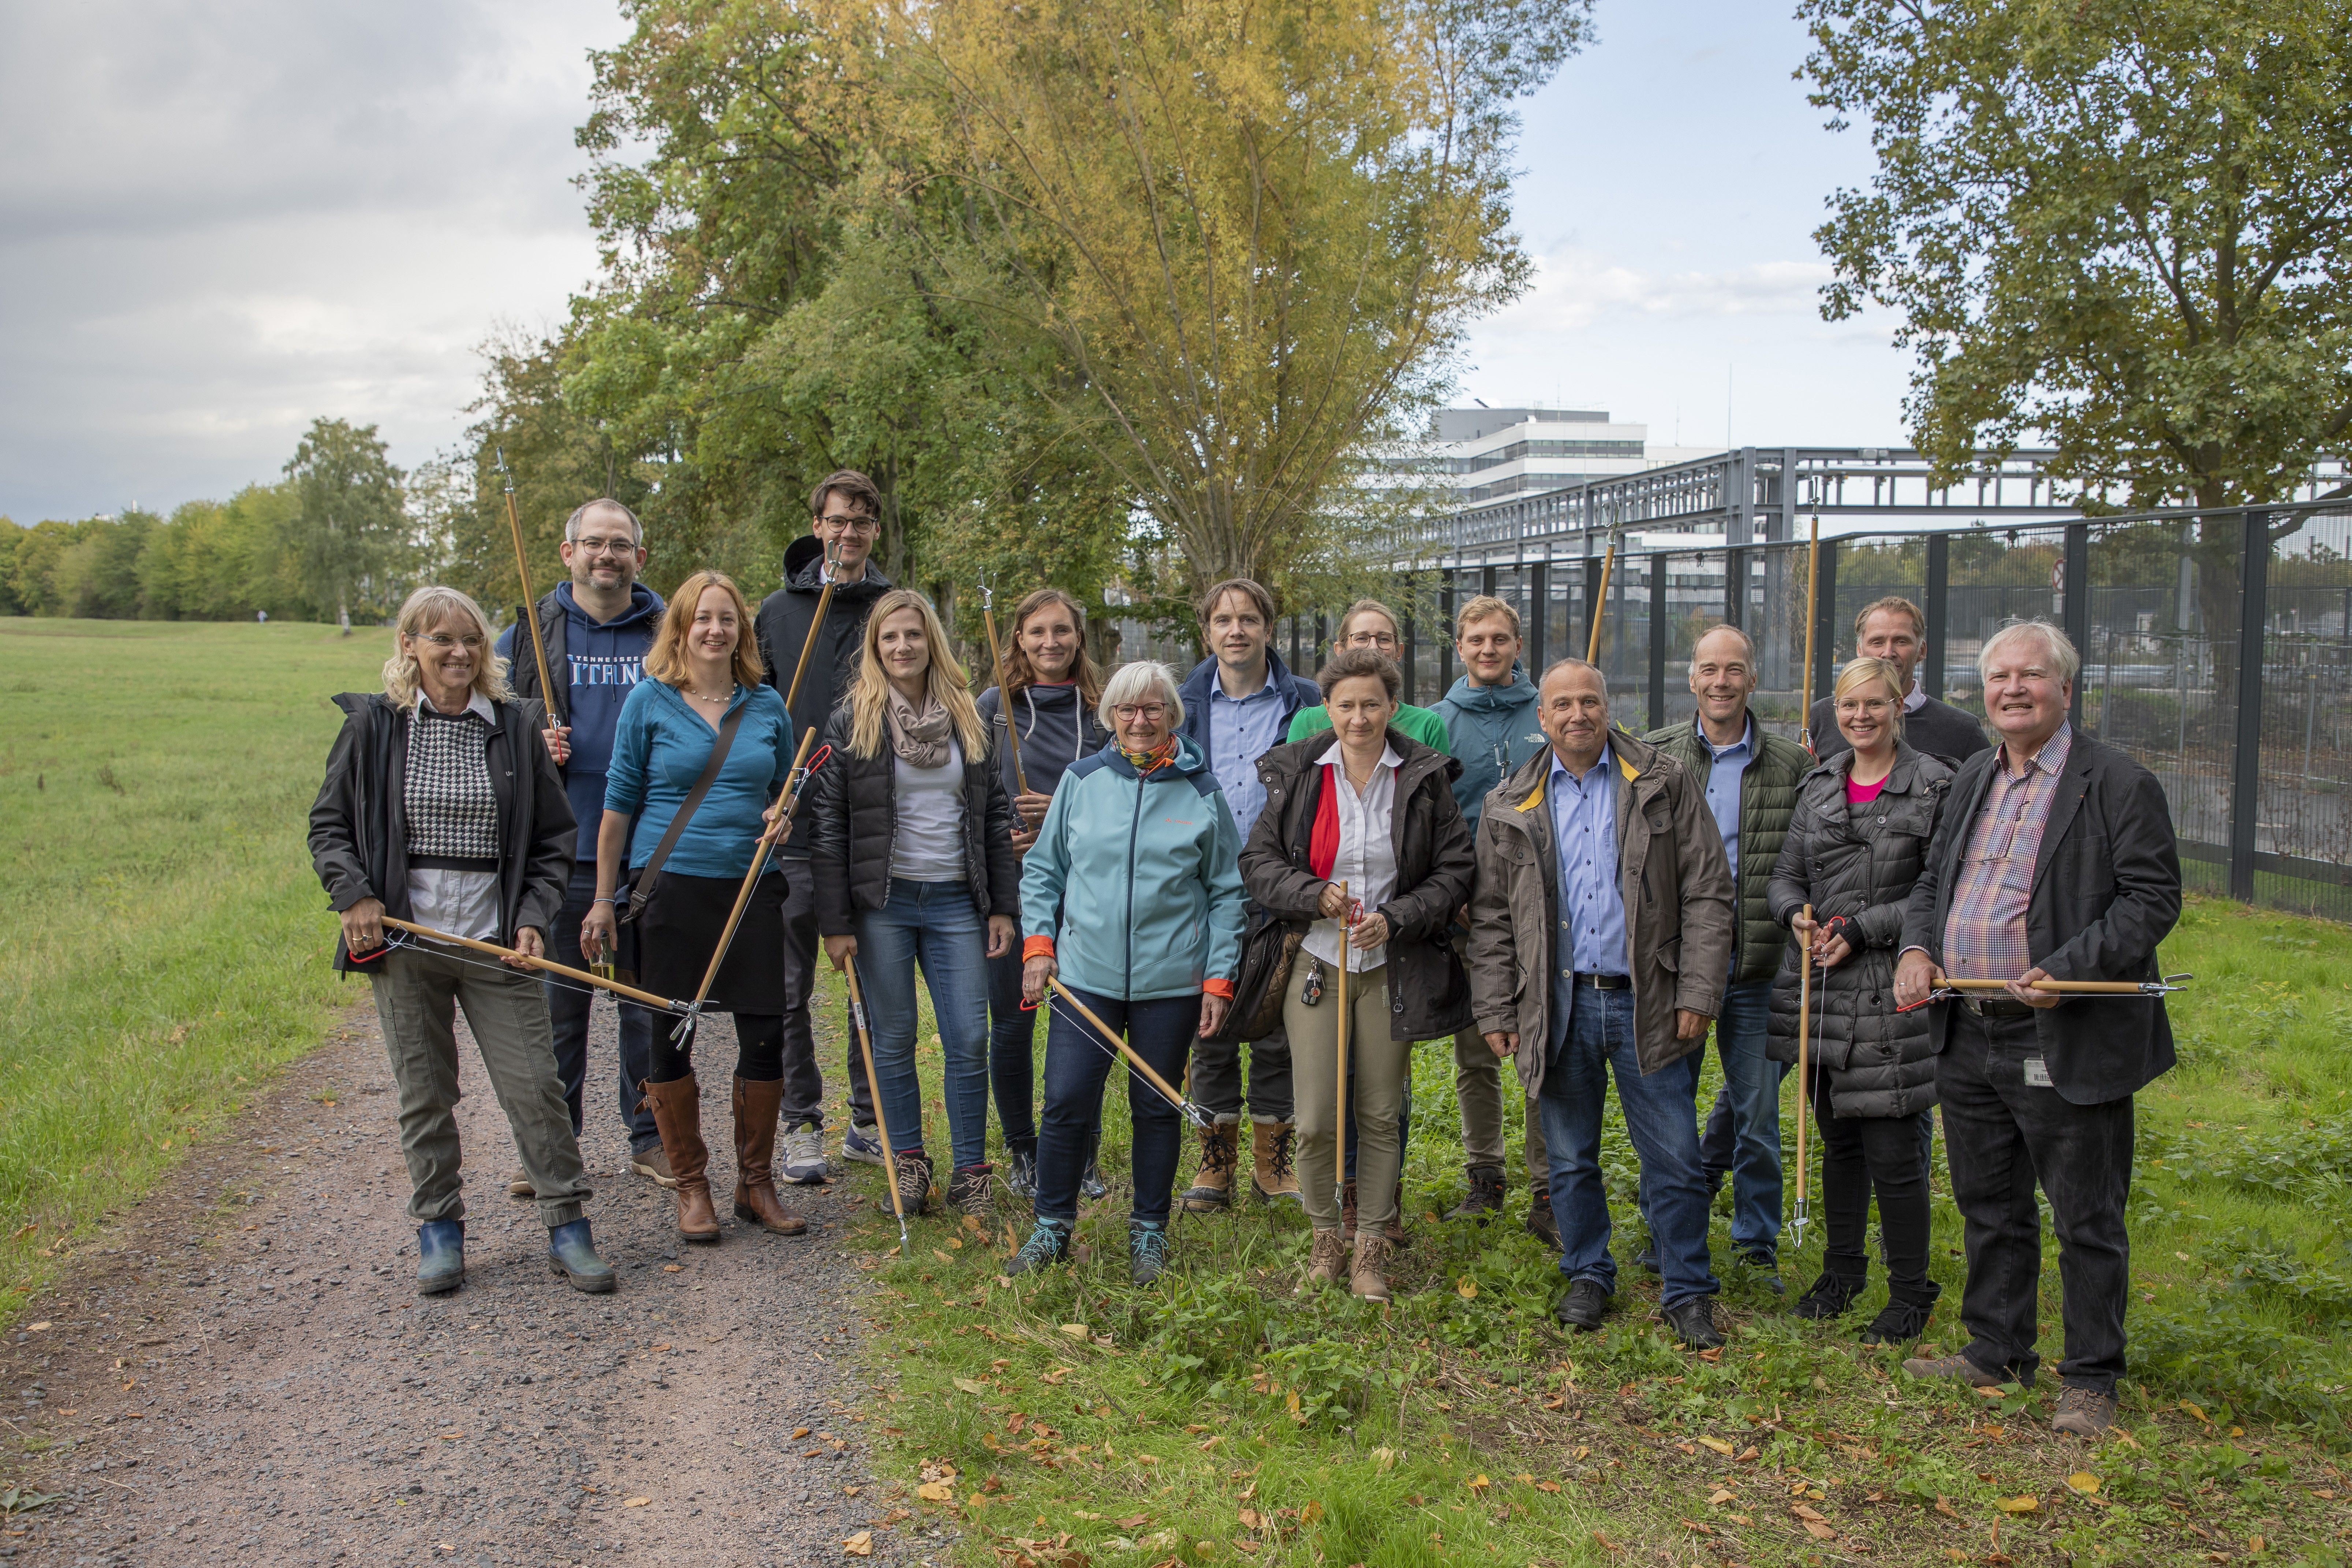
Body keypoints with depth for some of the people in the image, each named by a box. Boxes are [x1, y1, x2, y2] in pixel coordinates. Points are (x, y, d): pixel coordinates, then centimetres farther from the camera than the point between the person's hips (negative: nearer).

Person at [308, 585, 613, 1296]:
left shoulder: (516, 726, 4)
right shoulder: (372, 724, 2)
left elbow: (553, 838, 8)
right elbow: (329, 824, 9)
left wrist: (533, 919, -3)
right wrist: (354, 895, -6)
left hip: (495, 940, 0)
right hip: (403, 939, 0)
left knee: (535, 1084, -2)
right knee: (423, 1092, 8)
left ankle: (567, 1226, 9)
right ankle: (439, 1227, 22)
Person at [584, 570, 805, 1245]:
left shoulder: (767, 706, 8)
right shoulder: (649, 701, 0)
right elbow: (619, 804, 2)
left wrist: (782, 814, -4)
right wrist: (604, 899, 1)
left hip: (752, 887, 2)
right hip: (670, 886, -2)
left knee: (765, 1036, 1)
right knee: (670, 1038, 2)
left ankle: (756, 1183, 18)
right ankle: (691, 1186, 18)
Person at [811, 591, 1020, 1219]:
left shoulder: (967, 719, 10)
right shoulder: (853, 721, 0)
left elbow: (995, 817, 12)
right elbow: (829, 827, -3)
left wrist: (1002, 905, 6)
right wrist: (835, 922, -8)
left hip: (955, 901, 2)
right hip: (883, 902, -2)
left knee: (970, 1040, -1)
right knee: (894, 1040, 5)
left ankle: (970, 1172, 10)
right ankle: (908, 1162, 19)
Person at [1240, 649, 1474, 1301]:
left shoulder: (1425, 778, 0)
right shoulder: (1296, 775, 1)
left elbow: (1454, 873, 1)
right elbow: (1259, 862, 4)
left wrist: (1395, 919, -13)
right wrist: (1316, 896, -13)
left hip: (1393, 969, 0)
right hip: (1316, 962, 0)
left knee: (1380, 1116, 7)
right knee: (1315, 1120, -2)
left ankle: (1370, 1247, 22)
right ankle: (1325, 1237, 21)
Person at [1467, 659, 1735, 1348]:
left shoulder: (1666, 785, 2)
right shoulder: (1512, 807, 6)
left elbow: (1708, 894, 0)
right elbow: (1490, 918, 8)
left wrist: (1697, 994, -6)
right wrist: (1495, 1010, 2)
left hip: (1645, 1003, -1)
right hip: (1558, 1006, 2)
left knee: (1674, 1158, 2)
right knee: (1571, 1158, 12)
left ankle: (1686, 1291, 17)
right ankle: (1588, 1277, 29)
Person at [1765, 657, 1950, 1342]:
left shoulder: (1934, 786, -5)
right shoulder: (1818, 786, 11)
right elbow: (1786, 873, 15)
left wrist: (1861, 929, -14)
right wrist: (1797, 913, -7)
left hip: (1892, 987, -5)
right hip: (1819, 982, 5)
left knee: (1892, 1149, -4)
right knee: (1838, 1138, 16)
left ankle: (1911, 1292, 12)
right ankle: (1843, 1269, 31)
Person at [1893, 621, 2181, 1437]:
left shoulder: (2119, 784, -9)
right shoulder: (1974, 777, 13)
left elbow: (2153, 900, -13)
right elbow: (1934, 876, 21)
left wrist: (2066, 973, -23)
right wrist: (1918, 946, 2)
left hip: (2068, 1046, -7)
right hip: (1969, 1039, 7)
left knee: (2087, 1222, 5)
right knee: (1990, 1210, 18)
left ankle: (2090, 1380, 18)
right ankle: (1995, 1351, 34)